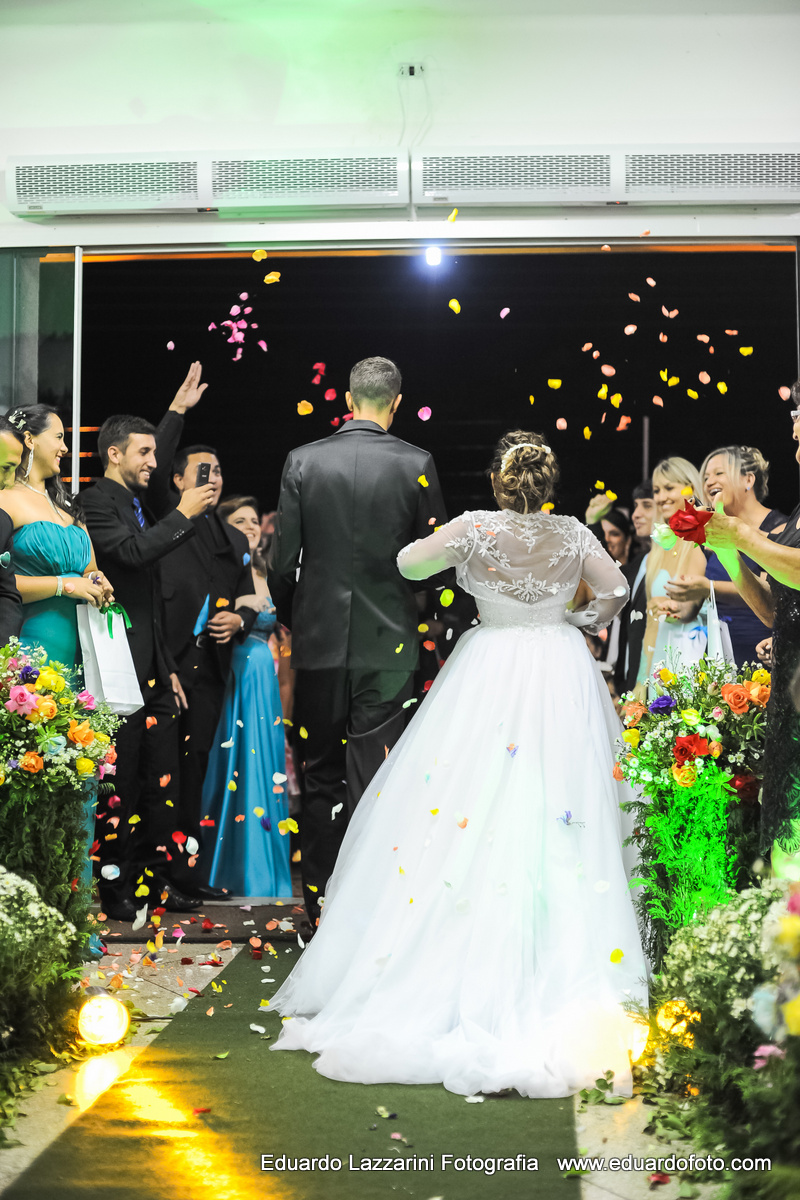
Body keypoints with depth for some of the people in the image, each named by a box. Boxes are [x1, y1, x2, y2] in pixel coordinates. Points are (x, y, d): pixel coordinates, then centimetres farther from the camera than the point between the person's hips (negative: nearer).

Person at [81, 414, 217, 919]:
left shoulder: (141, 508, 21)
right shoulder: (96, 502, -7)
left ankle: (158, 878, 19)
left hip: (152, 671, 9)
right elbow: (132, 552, -26)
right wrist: (183, 515, -17)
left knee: (162, 780, 10)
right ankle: (115, 889, 6)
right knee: (120, 783, -3)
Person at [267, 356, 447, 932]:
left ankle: (319, 909, 19)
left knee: (321, 781, 13)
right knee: (372, 784, 2)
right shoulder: (416, 464, -5)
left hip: (319, 641, 2)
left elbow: (283, 561, 0)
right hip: (387, 642, -1)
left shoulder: (303, 461, -1)